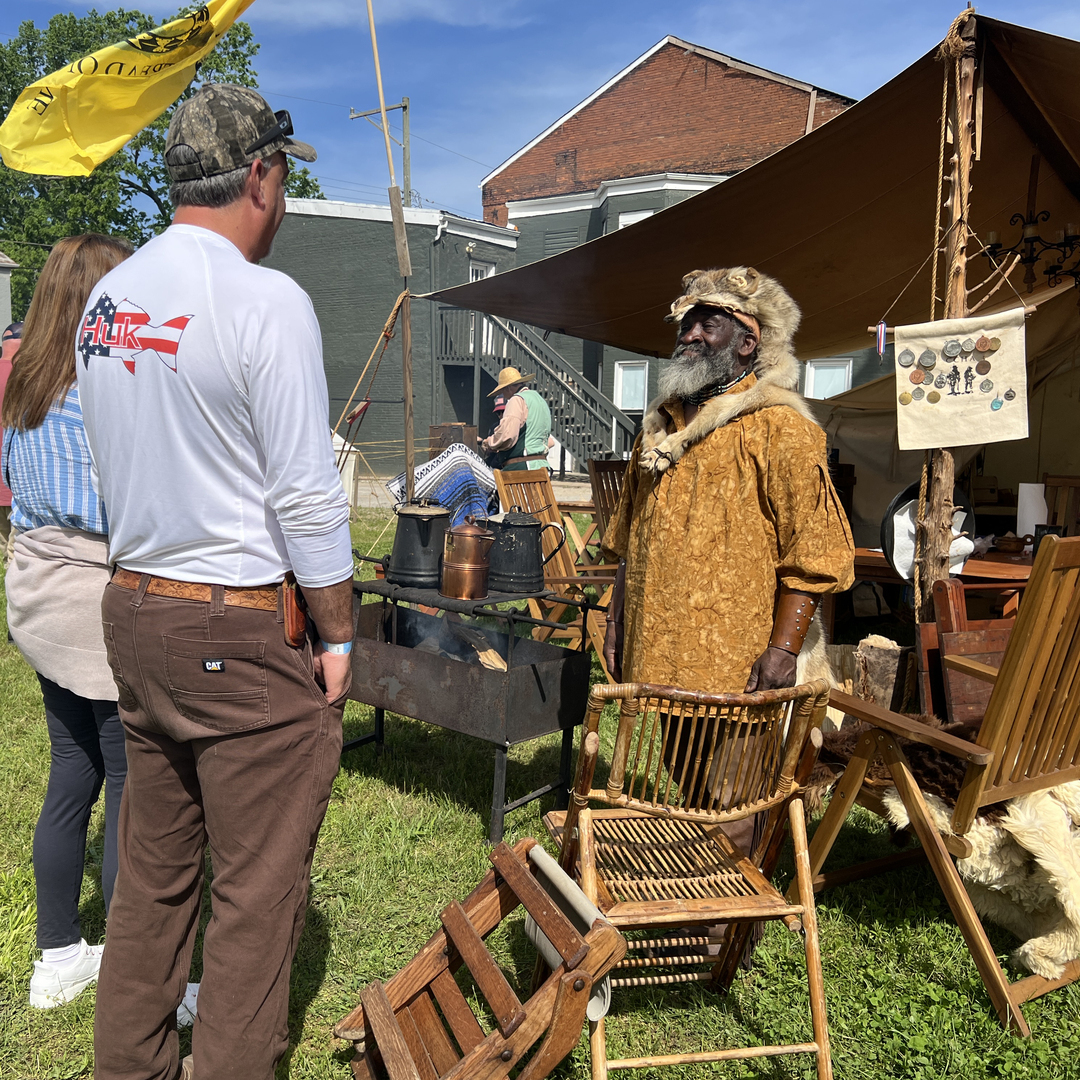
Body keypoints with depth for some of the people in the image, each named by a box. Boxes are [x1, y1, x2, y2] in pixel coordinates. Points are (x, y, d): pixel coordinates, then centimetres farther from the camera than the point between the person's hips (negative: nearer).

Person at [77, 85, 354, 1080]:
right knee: (259, 886, 7)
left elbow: (115, 467, 15)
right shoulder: (265, 299, -14)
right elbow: (306, 493, -16)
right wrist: (338, 634, -7)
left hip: (133, 610, 8)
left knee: (154, 868, 20)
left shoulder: (107, 297, 9)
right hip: (241, 632, -8)